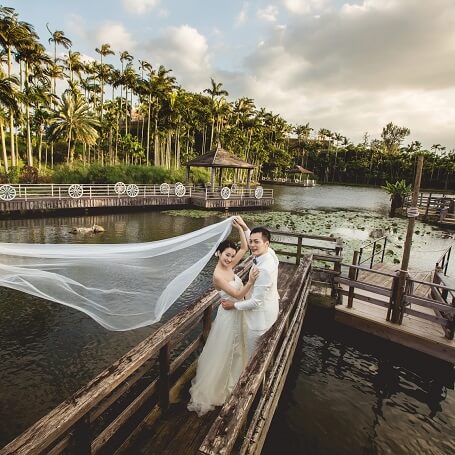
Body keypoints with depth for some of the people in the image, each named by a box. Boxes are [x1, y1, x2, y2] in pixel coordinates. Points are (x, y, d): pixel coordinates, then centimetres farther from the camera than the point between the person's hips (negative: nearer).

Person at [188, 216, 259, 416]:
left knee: (234, 350, 26)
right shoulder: (218, 275, -27)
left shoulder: (229, 266, -5)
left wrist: (240, 228, -8)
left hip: (237, 314, 8)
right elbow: (238, 294, -24)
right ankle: (211, 388, 31)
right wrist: (250, 282, -37)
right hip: (228, 315, -8)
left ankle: (229, 380, 51)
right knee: (222, 352, 10)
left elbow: (244, 248, -2)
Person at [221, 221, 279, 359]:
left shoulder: (264, 269, -36)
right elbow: (256, 248, 14)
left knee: (252, 356, 14)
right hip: (269, 310, 10)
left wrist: (234, 305, -15)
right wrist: (245, 227, 5)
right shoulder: (270, 254, -10)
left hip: (260, 318, -9)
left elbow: (256, 301, -29)